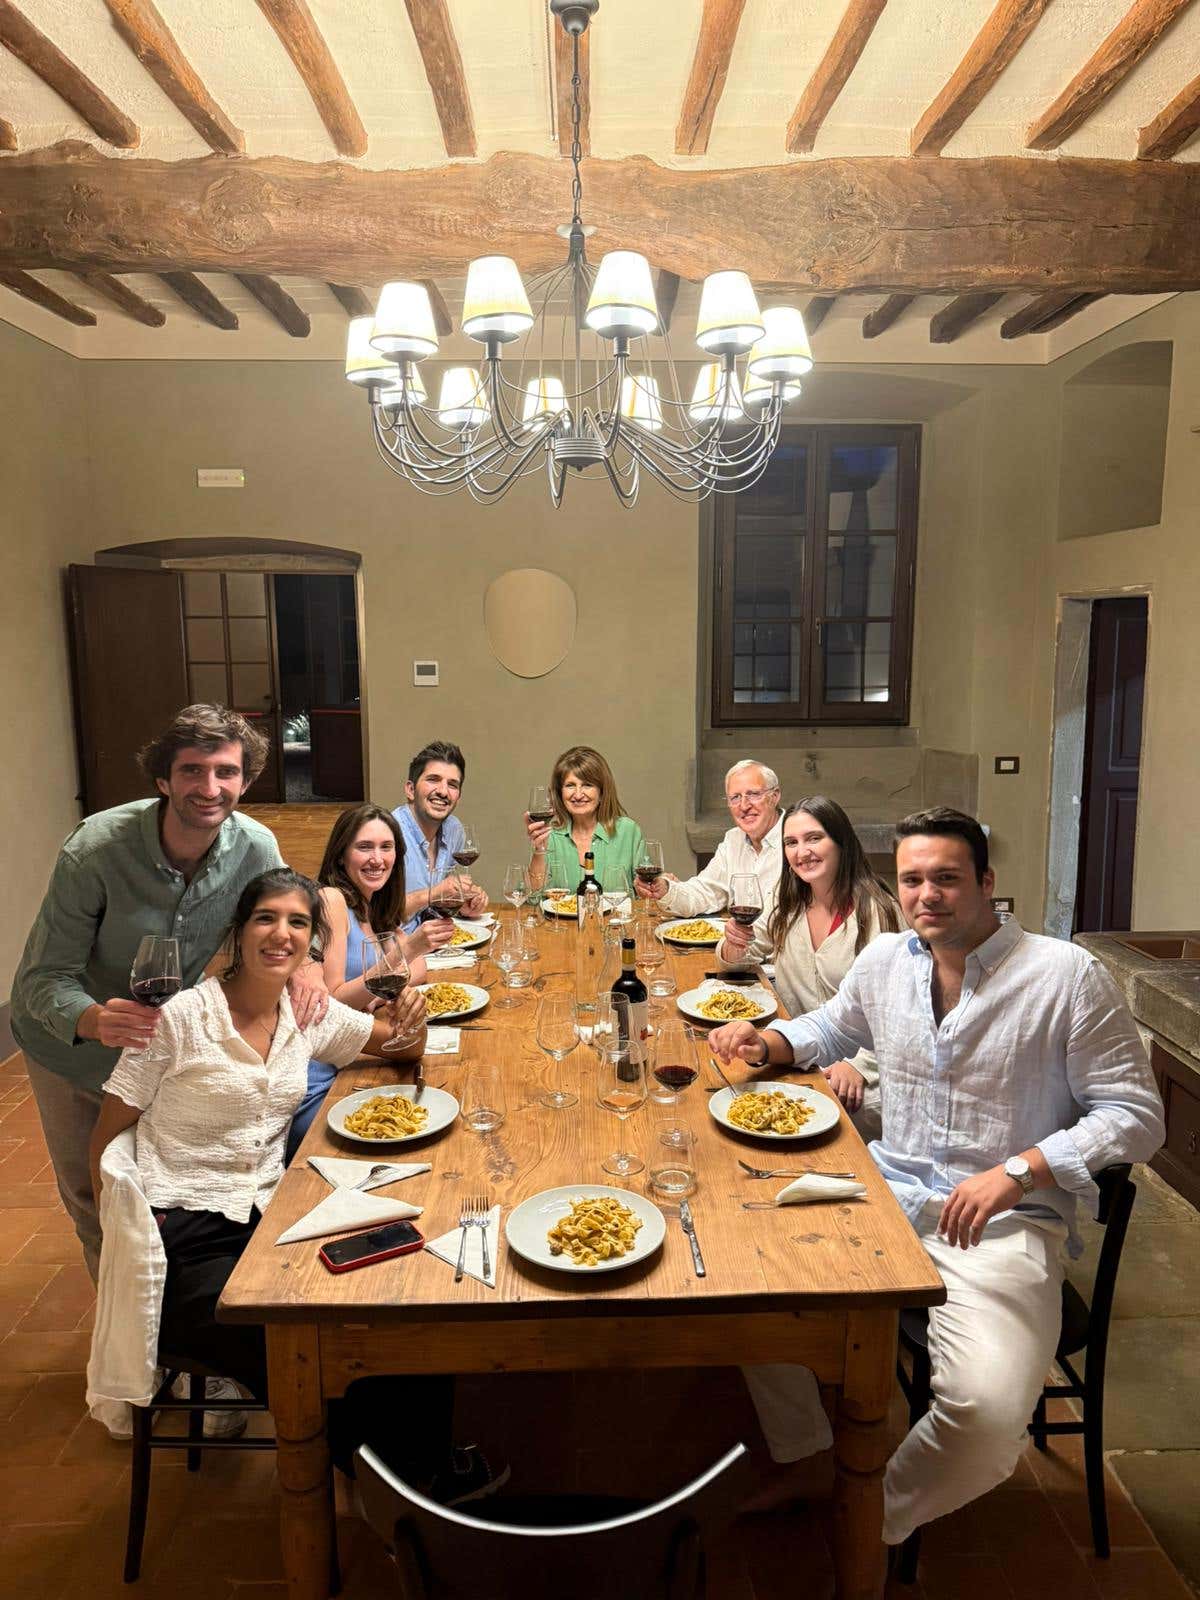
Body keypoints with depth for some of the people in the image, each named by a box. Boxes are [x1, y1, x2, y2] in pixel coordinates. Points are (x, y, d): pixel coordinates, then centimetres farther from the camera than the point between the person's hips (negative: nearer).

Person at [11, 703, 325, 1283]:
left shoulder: (256, 848, -23)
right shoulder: (95, 849, -31)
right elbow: (44, 979, -26)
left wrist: (302, 962, -29)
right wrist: (92, 1019, -48)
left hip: (168, 1042, 2)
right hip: (73, 1046, -2)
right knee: (92, 1200, 18)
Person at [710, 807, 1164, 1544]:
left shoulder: (1068, 975, -11)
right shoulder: (884, 959, 4)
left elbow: (1136, 1116, -8)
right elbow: (833, 1025, 24)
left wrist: (1017, 1172, -20)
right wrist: (768, 1044, 2)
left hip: (1006, 1222, -4)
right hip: (887, 1193, 5)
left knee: (988, 1415, -26)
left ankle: (876, 1523, 8)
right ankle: (796, 1452, 17)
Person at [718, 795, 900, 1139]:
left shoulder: (879, 911, -12)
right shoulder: (786, 902, 7)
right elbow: (740, 957, 18)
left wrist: (859, 1065, -28)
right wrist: (734, 946, -6)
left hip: (859, 1067, -5)